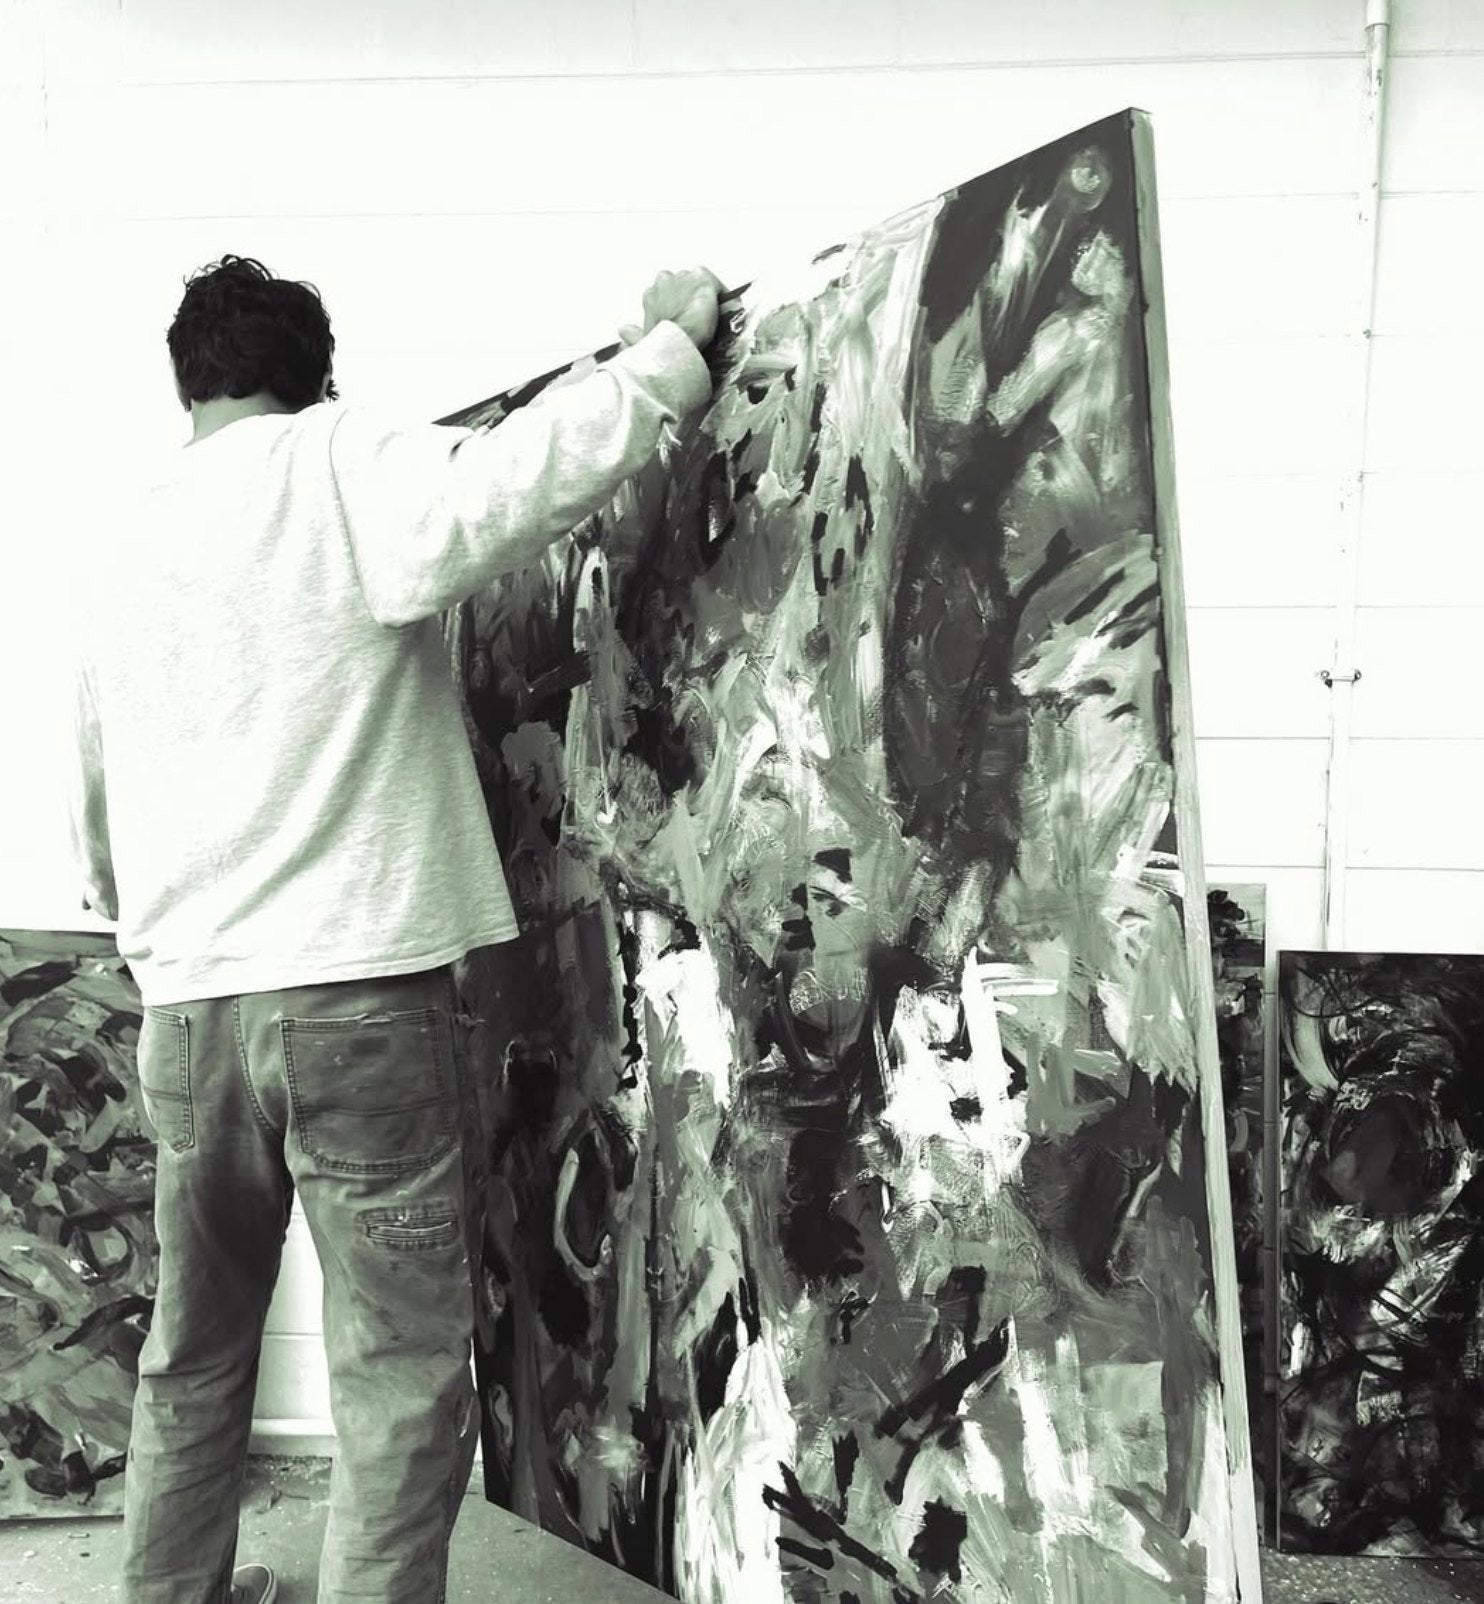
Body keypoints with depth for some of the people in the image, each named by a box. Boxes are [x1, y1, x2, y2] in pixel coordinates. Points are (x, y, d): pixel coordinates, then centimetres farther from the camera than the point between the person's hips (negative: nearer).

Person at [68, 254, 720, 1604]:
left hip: (184, 1005, 7)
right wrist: (671, 344, -4)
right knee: (403, 1373, 2)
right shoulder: (343, 470, -4)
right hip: (358, 985, -6)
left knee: (193, 1350, 21)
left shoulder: (124, 547, 14)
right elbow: (533, 475, -18)